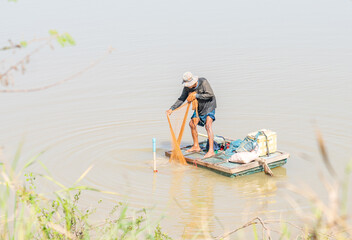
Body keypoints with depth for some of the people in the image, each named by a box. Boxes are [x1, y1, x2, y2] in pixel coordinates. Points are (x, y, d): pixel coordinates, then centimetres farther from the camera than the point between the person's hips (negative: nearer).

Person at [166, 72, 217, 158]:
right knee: (192, 124, 10)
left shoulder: (203, 82, -27)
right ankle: (196, 146, 28)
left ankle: (211, 150, -28)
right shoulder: (187, 87, -9)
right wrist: (171, 109, -14)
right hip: (200, 107, 7)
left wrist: (196, 95, -29)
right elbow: (181, 99, -4)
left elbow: (210, 95, -27)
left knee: (208, 125, -22)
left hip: (209, 105, -7)